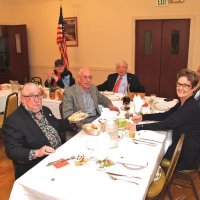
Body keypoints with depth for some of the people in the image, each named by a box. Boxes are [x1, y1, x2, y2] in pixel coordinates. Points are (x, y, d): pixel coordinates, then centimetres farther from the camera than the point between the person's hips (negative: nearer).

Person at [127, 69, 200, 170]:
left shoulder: (192, 108, -27)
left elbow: (167, 124, -31)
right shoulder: (183, 103, 2)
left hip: (187, 158, -7)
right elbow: (165, 115, 9)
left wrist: (138, 127, -30)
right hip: (180, 147, 7)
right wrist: (142, 117, -1)